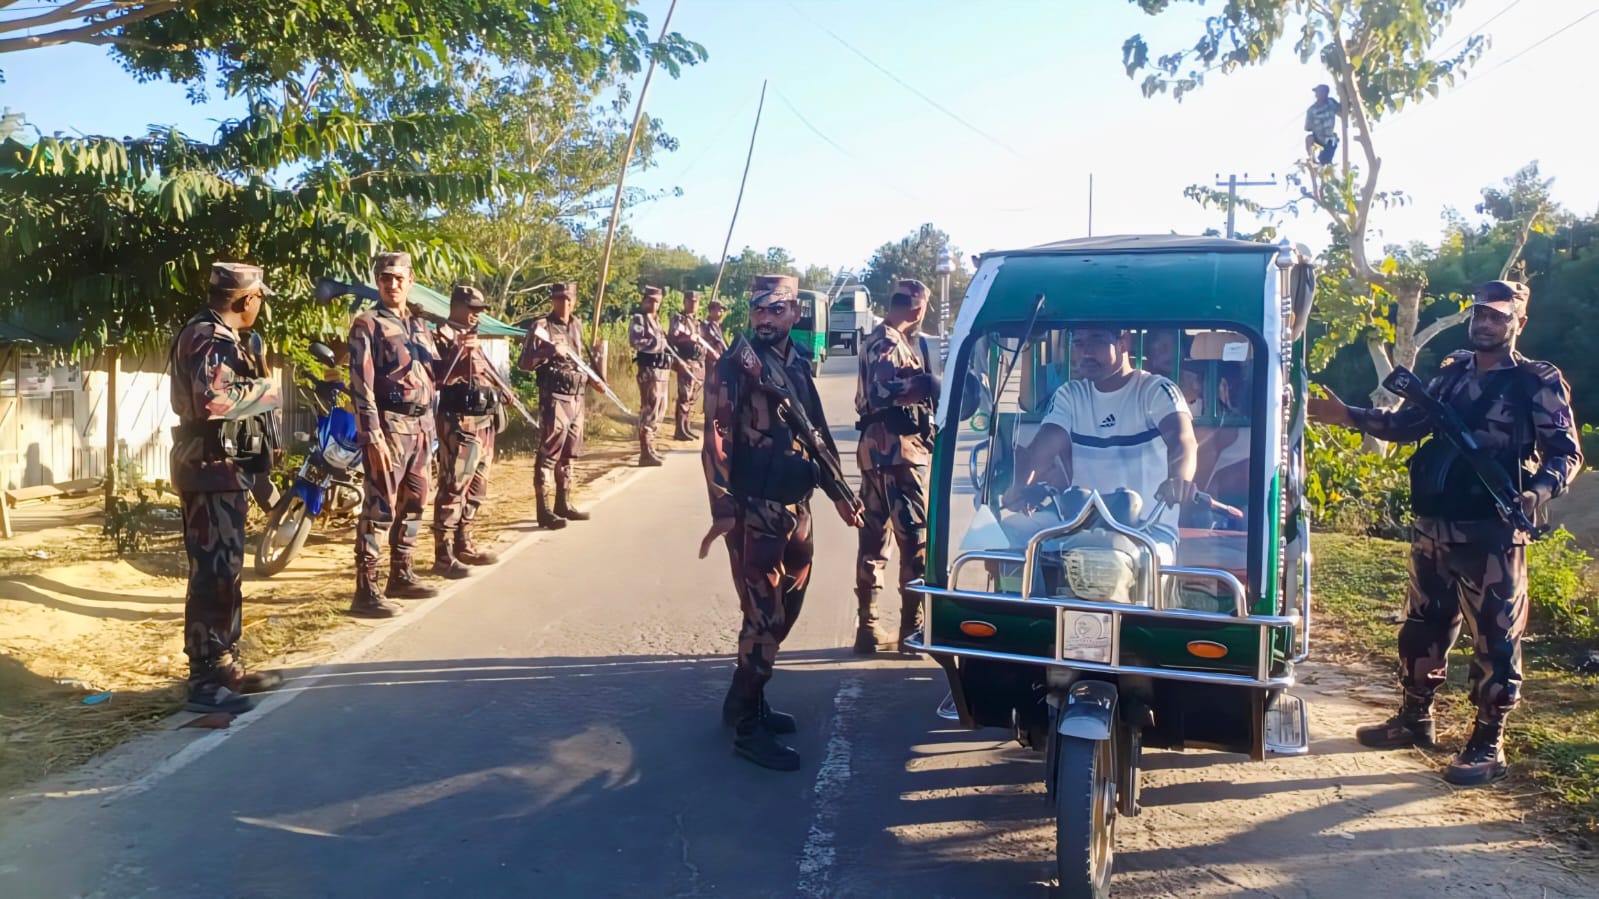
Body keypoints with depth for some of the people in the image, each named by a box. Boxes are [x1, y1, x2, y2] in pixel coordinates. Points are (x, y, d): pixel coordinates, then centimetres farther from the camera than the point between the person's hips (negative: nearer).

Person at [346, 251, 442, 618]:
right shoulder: (367, 324, -6)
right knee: (381, 507, -9)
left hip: (422, 425, 8)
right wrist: (373, 437, -21)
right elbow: (362, 385, -13)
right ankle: (366, 590, -6)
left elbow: (434, 374, 20)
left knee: (412, 504, 14)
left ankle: (401, 575, 25)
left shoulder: (419, 324, 16)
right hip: (390, 425, -8)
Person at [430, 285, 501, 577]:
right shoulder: (444, 335, -8)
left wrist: (501, 391, 19)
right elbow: (435, 376, -22)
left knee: (476, 488, 15)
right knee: (453, 488, -10)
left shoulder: (472, 338, 21)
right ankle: (443, 555, -8)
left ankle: (464, 544, 24)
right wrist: (458, 351, -31)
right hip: (460, 423, -10)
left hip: (484, 422, 10)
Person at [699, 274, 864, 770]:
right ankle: (747, 728, 9)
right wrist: (723, 510, -25)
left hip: (796, 508, 8)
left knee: (785, 610, 16)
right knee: (764, 620, -4)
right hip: (754, 512, -8)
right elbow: (717, 436, -18)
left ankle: (745, 702, 32)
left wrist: (839, 493, 20)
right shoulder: (737, 364, -11)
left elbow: (817, 434, 19)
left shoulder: (798, 364, 11)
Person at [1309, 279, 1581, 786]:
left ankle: (1487, 746, 12)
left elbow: (1565, 452, -6)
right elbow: (1406, 424, 16)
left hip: (1492, 535, -6)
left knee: (1495, 639, 1)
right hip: (1433, 529, 6)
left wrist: (1538, 492, -24)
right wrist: (1349, 416, 4)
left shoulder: (1539, 383, -4)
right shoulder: (1451, 373, 12)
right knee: (1423, 627, 15)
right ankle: (1414, 720, 30)